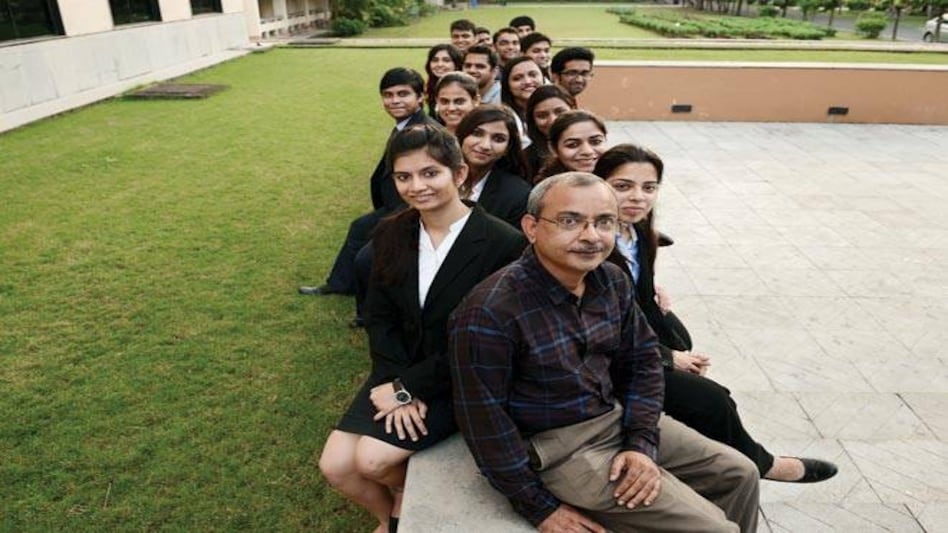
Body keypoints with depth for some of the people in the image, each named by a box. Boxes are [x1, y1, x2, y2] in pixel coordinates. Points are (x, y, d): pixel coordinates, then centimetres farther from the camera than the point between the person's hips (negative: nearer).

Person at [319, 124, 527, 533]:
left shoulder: (503, 244, -19)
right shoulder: (391, 234, -2)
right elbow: (379, 318, 2)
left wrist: (410, 388, -16)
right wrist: (398, 384, -13)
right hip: (399, 372, 5)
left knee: (372, 458, -18)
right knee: (335, 466, -5)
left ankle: (406, 494, 19)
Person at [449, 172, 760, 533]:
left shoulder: (613, 280, -4)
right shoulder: (489, 312, -27)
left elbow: (642, 361, 7)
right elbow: (484, 420, -20)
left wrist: (642, 443, -5)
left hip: (618, 417, 8)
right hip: (558, 446, -7)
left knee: (739, 473, 16)